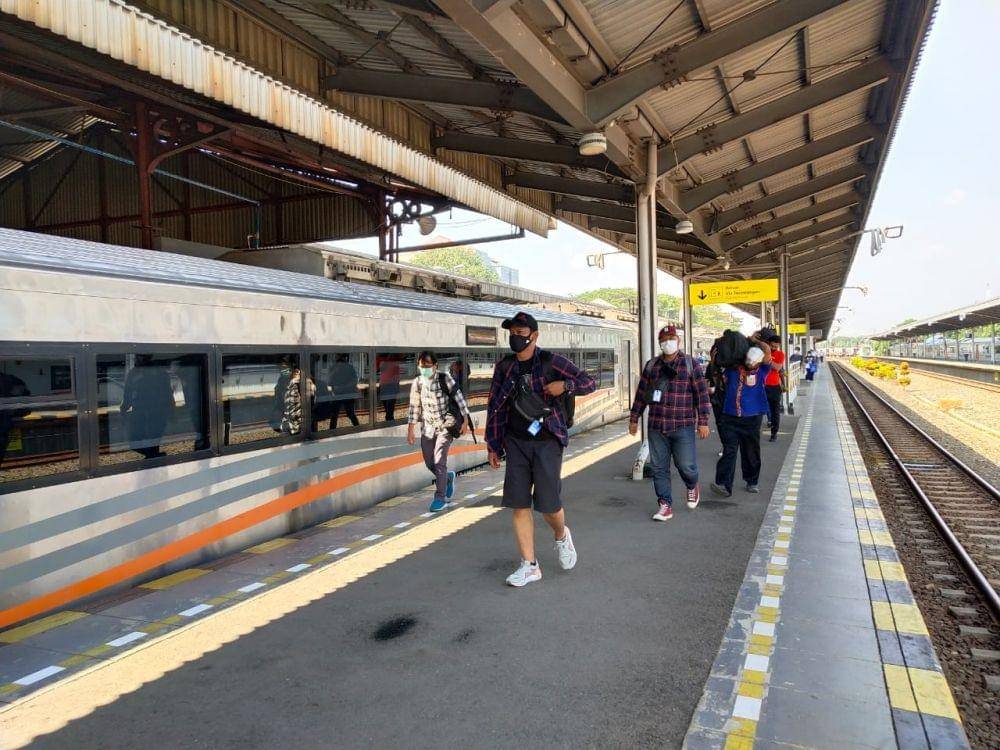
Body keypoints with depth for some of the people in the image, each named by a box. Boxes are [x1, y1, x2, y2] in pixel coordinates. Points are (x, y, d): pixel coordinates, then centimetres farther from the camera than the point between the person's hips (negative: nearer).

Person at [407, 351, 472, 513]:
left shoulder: (445, 378, -11)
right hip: (427, 427, 4)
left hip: (445, 426, -4)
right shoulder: (417, 382, -1)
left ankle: (440, 498, -1)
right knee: (429, 463, 9)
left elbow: (459, 398, -8)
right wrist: (411, 429, 5)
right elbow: (414, 406, 5)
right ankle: (448, 478, 39)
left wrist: (465, 420, -11)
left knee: (439, 462, -11)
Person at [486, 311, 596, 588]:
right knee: (519, 504, 1)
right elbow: (495, 407, 11)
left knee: (547, 503, -3)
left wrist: (564, 384, -23)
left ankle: (562, 536, 32)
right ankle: (529, 565, 13)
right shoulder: (504, 367, 6)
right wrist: (493, 446, 9)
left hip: (547, 442, -3)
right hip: (516, 443, 3)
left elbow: (589, 382, -3)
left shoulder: (551, 362, -4)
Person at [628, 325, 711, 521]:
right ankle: (665, 505, 15)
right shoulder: (651, 365, 9)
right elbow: (641, 394, 13)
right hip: (656, 426, 3)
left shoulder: (690, 365, 0)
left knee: (685, 464, -1)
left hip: (683, 426, -3)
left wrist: (703, 422, -6)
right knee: (659, 467, 4)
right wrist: (634, 419, 12)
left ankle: (692, 487, 32)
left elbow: (702, 394, -2)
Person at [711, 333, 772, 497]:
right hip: (730, 418, 0)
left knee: (751, 453, 11)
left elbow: (767, 350, -7)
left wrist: (754, 340, 6)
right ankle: (723, 485, -13)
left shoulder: (761, 371, 3)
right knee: (729, 451, -6)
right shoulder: (733, 368, 7)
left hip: (752, 418, 0)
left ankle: (751, 482, 26)